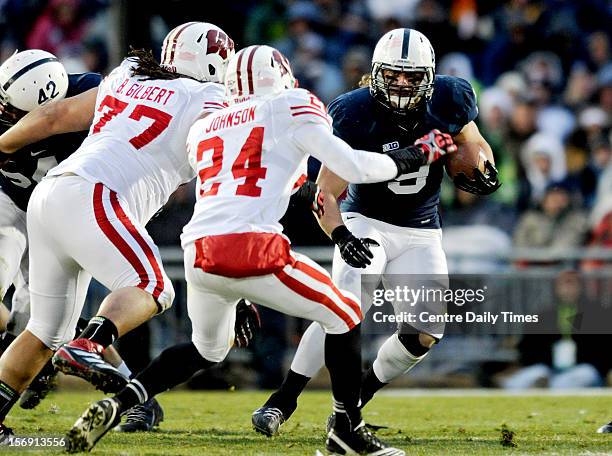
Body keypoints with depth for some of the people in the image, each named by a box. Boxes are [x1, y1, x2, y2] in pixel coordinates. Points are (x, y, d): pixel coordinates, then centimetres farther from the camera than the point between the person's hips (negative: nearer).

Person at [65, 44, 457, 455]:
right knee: (345, 316, 14)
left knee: (207, 349, 30)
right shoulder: (292, 110, 8)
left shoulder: (205, 128, 24)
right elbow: (354, 168, 1)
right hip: (251, 249, -6)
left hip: (199, 252, 6)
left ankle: (114, 406, 15)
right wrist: (419, 155, 14)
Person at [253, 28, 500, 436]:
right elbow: (327, 194, -18)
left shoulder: (447, 102, -12)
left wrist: (482, 172, -15)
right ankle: (282, 401, -20)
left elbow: (475, 148, 8)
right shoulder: (357, 114, -20)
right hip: (366, 222, -4)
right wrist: (341, 236, -37)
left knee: (426, 333, -9)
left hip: (420, 233, 4)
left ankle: (356, 400, 11)